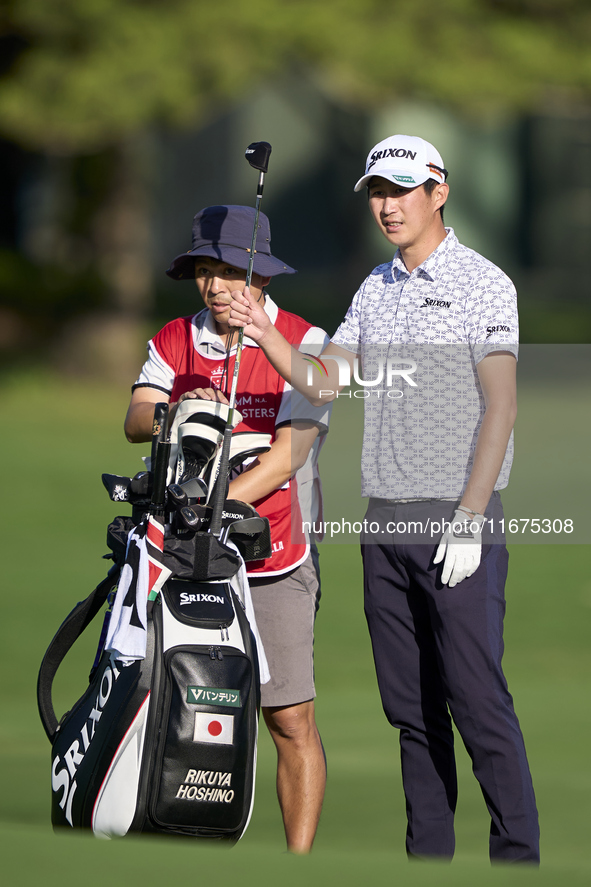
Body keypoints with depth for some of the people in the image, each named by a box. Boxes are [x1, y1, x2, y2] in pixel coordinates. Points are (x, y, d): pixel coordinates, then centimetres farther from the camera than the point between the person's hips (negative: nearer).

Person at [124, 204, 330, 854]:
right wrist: (181, 410, -28)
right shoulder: (175, 340, 8)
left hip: (273, 558, -3)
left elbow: (287, 456, -14)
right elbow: (135, 421, -6)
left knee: (291, 722, -6)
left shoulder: (304, 344, -5)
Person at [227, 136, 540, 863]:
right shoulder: (374, 290, 15)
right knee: (409, 703, 8)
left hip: (457, 520, -6)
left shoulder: (482, 284, -4)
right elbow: (323, 384, 7)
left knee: (477, 700, -10)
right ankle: (427, 852, 13)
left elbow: (499, 408, -10)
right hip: (384, 522, 6)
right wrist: (265, 336, -12)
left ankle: (517, 855, -6)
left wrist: (469, 522, -16)